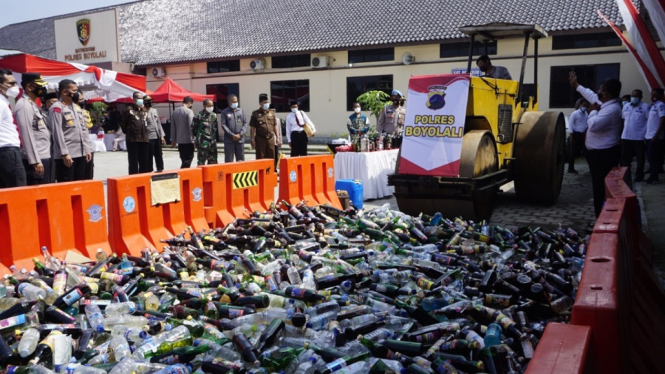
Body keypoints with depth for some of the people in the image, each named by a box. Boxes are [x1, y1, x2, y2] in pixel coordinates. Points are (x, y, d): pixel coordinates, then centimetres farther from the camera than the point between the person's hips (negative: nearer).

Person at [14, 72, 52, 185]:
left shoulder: (32, 104, 19)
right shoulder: (24, 105, -10)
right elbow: (27, 135, -17)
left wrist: (41, 159, 18)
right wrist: (35, 161, -21)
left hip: (44, 156, 9)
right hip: (36, 159, -9)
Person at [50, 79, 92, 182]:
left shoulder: (76, 107, 17)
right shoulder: (57, 108, -8)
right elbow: (57, 133, -14)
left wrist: (87, 149, 13)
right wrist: (64, 153, -19)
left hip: (81, 153, 8)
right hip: (67, 155, -8)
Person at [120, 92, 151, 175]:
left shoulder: (145, 110, 16)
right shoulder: (129, 109, -3)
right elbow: (122, 123, 1)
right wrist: (128, 132, 7)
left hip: (144, 139, 6)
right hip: (132, 140, -6)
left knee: (145, 162, 8)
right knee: (133, 163, -2)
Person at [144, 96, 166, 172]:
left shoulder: (154, 110, 16)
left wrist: (162, 136, 11)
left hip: (157, 136, 7)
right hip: (149, 137, -7)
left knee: (159, 154, 11)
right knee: (149, 156, -2)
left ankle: (160, 169, 19)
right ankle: (149, 171, 5)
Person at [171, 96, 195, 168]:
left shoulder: (175, 112, 9)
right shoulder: (189, 111, -12)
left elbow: (173, 127, 12)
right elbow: (191, 126, -16)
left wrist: (173, 140, 18)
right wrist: (194, 139, -11)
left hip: (179, 140, 7)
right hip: (188, 140, -7)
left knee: (183, 159, 15)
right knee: (188, 158, -2)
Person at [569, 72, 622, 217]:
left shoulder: (612, 109, -21)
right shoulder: (606, 104, 11)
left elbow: (593, 125, -30)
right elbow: (591, 95, 29)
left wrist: (593, 111, -12)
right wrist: (576, 85, 39)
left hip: (604, 154, -11)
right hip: (600, 153, 11)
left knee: (601, 190, -8)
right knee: (600, 189, 14)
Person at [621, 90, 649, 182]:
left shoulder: (645, 107, -8)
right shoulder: (626, 106, 11)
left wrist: (647, 134, -15)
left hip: (639, 137, -5)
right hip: (626, 136, 5)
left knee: (640, 158, 6)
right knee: (625, 157, 11)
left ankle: (639, 176, 15)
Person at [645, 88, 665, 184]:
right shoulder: (653, 105, 16)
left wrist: (656, 135, -22)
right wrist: (648, 134, 14)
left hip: (655, 136, -9)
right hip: (650, 135, 9)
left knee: (653, 157, -6)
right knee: (651, 156, 11)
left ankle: (654, 178, 0)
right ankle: (653, 176, 18)